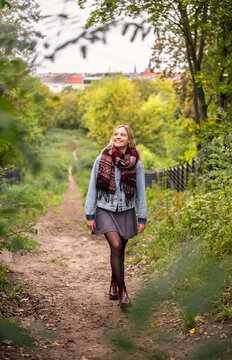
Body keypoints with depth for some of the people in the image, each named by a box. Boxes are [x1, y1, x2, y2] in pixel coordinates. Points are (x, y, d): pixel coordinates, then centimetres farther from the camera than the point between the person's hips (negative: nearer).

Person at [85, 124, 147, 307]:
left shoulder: (136, 163, 0)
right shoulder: (102, 160, -3)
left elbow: (141, 192, 5)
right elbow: (92, 188, 1)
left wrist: (142, 218, 2)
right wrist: (89, 215, -2)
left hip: (126, 211, 2)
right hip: (105, 210, -2)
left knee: (120, 250, 10)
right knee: (116, 246, -18)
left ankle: (114, 284, 33)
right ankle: (122, 289, -8)